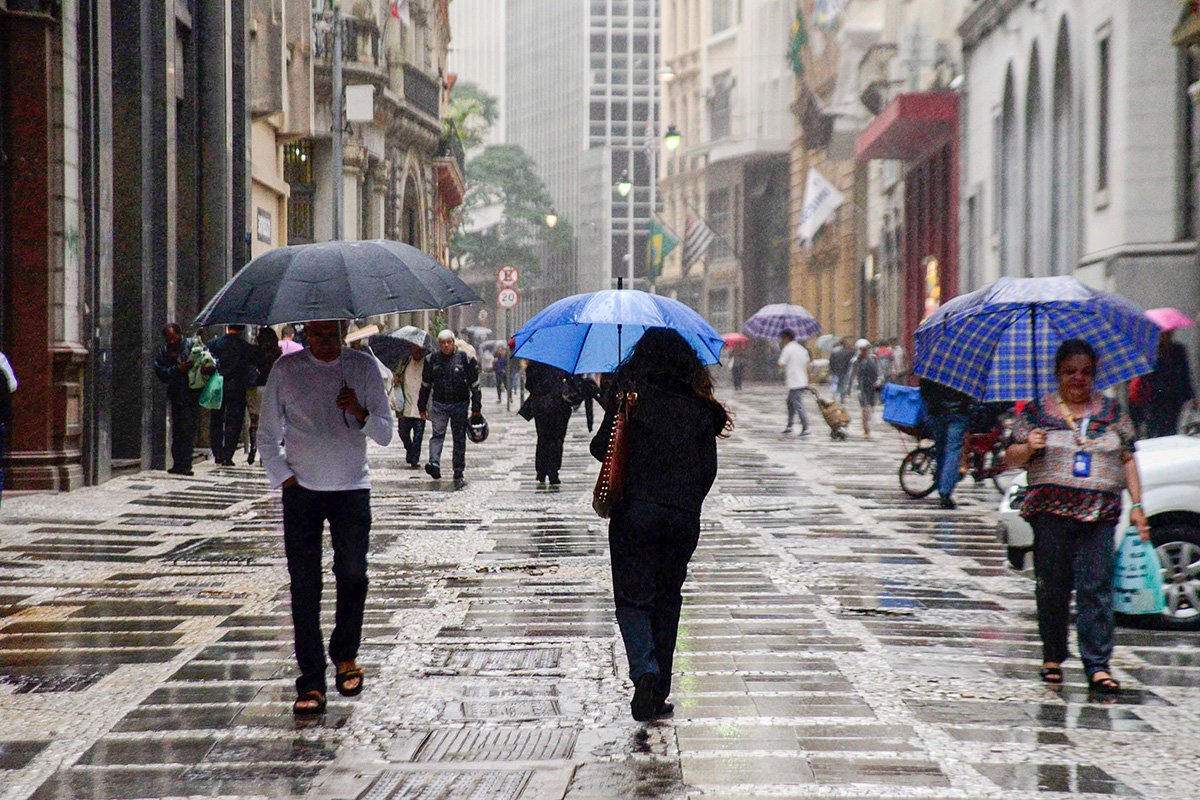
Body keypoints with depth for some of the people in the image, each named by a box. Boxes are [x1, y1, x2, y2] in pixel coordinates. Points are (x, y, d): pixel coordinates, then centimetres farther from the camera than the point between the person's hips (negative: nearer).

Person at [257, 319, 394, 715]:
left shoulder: (363, 367, 3)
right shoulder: (286, 369, 2)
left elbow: (385, 433, 2)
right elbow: (268, 435, 9)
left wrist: (360, 413, -18)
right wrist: (284, 478, -2)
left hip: (351, 488, 0)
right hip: (301, 489, 0)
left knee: (352, 574, -5)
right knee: (304, 583, -4)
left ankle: (345, 654, 22)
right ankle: (311, 681, -2)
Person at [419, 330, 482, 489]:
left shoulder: (464, 358, -2)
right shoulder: (432, 360, 5)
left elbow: (474, 384, 2)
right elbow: (425, 385, 14)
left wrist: (476, 408, 1)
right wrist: (422, 407, 14)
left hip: (460, 404, -1)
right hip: (439, 404, 1)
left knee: (459, 438, 3)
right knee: (437, 434, -16)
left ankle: (458, 474, 9)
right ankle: (434, 464, -31)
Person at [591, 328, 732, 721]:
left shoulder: (630, 397, -3)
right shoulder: (699, 407, 4)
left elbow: (602, 449, 2)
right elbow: (708, 469, 5)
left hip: (634, 510, -3)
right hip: (683, 517, 3)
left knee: (632, 597, 3)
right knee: (667, 600, 13)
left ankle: (644, 670, -22)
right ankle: (658, 694, 13)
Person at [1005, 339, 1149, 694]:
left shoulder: (1111, 411, 14)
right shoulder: (1037, 412, 8)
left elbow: (1128, 459, 16)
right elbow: (1011, 459, 8)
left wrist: (1137, 506, 9)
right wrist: (1028, 448, -14)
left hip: (1100, 514, 0)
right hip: (1051, 512, 0)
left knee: (1096, 588, -8)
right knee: (1052, 588, 2)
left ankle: (1098, 665, -9)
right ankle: (1052, 658, 16)